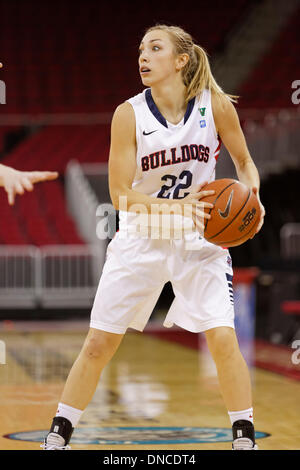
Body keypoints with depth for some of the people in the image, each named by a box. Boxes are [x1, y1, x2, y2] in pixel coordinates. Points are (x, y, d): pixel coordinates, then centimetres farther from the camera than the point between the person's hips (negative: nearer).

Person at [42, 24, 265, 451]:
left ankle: (245, 440, 2)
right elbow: (120, 194, -13)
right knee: (98, 344, 1)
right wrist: (177, 207, -27)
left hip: (199, 239, 0)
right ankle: (57, 438, 15)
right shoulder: (129, 115, -11)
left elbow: (244, 162, 6)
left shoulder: (216, 105, -9)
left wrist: (252, 194, -15)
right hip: (140, 238, 0)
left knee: (223, 339, -13)